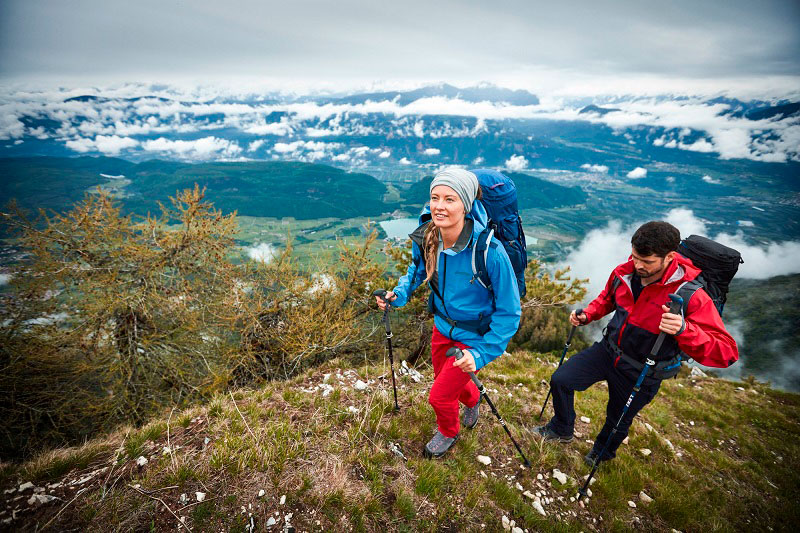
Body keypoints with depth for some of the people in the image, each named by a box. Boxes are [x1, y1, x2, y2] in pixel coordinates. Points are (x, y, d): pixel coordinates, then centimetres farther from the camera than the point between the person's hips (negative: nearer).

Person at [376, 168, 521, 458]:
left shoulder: (489, 251, -34)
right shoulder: (425, 237, -19)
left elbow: (509, 312, -22)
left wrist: (481, 354, -27)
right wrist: (400, 293, -10)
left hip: (475, 337, -5)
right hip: (442, 326, 5)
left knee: (439, 397, 7)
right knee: (444, 378, 28)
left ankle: (448, 432, 46)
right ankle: (472, 399, 65)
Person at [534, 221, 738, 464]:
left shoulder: (691, 296, -28)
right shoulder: (625, 272, -13)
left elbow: (726, 352, -28)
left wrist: (684, 330, -45)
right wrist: (587, 314, -7)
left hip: (641, 374, -3)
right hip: (607, 350, 4)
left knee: (618, 420, 19)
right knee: (560, 380, -2)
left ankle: (603, 451, 55)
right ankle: (562, 429, 28)